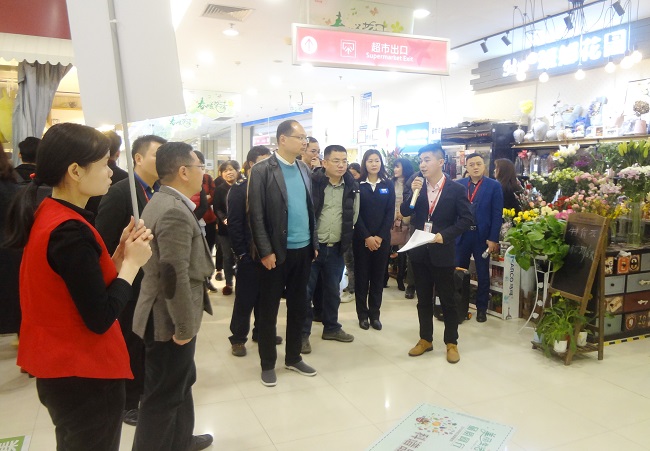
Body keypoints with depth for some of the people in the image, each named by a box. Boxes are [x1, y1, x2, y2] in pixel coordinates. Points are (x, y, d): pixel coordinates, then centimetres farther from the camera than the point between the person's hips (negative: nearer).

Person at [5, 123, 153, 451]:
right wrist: (132, 262, -15)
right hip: (84, 374, -9)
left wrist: (119, 253, -3)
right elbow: (100, 318, -25)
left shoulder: (47, 215, 3)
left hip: (60, 367, 9)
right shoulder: (70, 232, -26)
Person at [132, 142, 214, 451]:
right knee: (163, 395, 5)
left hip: (170, 315, 11)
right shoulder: (174, 212, -25)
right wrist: (184, 326, -20)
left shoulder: (161, 202, 9)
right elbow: (175, 277, -28)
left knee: (181, 382, 25)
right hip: (169, 320, -11)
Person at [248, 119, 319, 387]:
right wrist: (265, 251, -15)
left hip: (303, 250, 6)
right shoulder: (262, 171, -9)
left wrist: (314, 243, 10)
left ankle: (293, 357, 31)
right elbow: (256, 215, -12)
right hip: (277, 252, -5)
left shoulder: (304, 170, 8)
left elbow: (310, 209, 13)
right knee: (269, 310, 8)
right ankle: (268, 364, 23)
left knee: (298, 307, 15)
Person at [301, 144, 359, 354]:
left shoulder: (352, 186, 3)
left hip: (336, 248, 5)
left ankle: (331, 327, 33)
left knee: (333, 290, 17)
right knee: (306, 291, 2)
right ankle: (303, 333, 15)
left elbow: (353, 215, 14)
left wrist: (345, 238, 10)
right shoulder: (312, 182, -11)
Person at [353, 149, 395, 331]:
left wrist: (380, 237, -10)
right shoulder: (358, 185, 0)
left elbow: (390, 213, 0)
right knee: (361, 277, 4)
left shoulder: (388, 185, 5)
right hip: (361, 239, -1)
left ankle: (374, 314, 17)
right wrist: (367, 237, -13)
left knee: (378, 277, 7)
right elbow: (356, 213, -5)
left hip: (382, 238, 1)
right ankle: (363, 314, 15)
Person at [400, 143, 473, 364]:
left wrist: (445, 235, -18)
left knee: (447, 300, 7)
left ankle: (451, 343, 22)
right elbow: (404, 212, -2)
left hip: (442, 251, -3)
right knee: (423, 299, 14)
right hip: (419, 250, 3)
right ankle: (425, 339, 27)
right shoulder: (415, 183, 1)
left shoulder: (456, 189, -8)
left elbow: (467, 219, -6)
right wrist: (413, 192, -19)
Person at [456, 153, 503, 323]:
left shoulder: (494, 186, -4)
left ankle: (481, 308, 23)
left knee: (483, 274, 10)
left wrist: (493, 239, -11)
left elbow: (497, 215, -6)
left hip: (482, 236, -2)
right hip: (461, 235, 2)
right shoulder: (458, 185, 3)